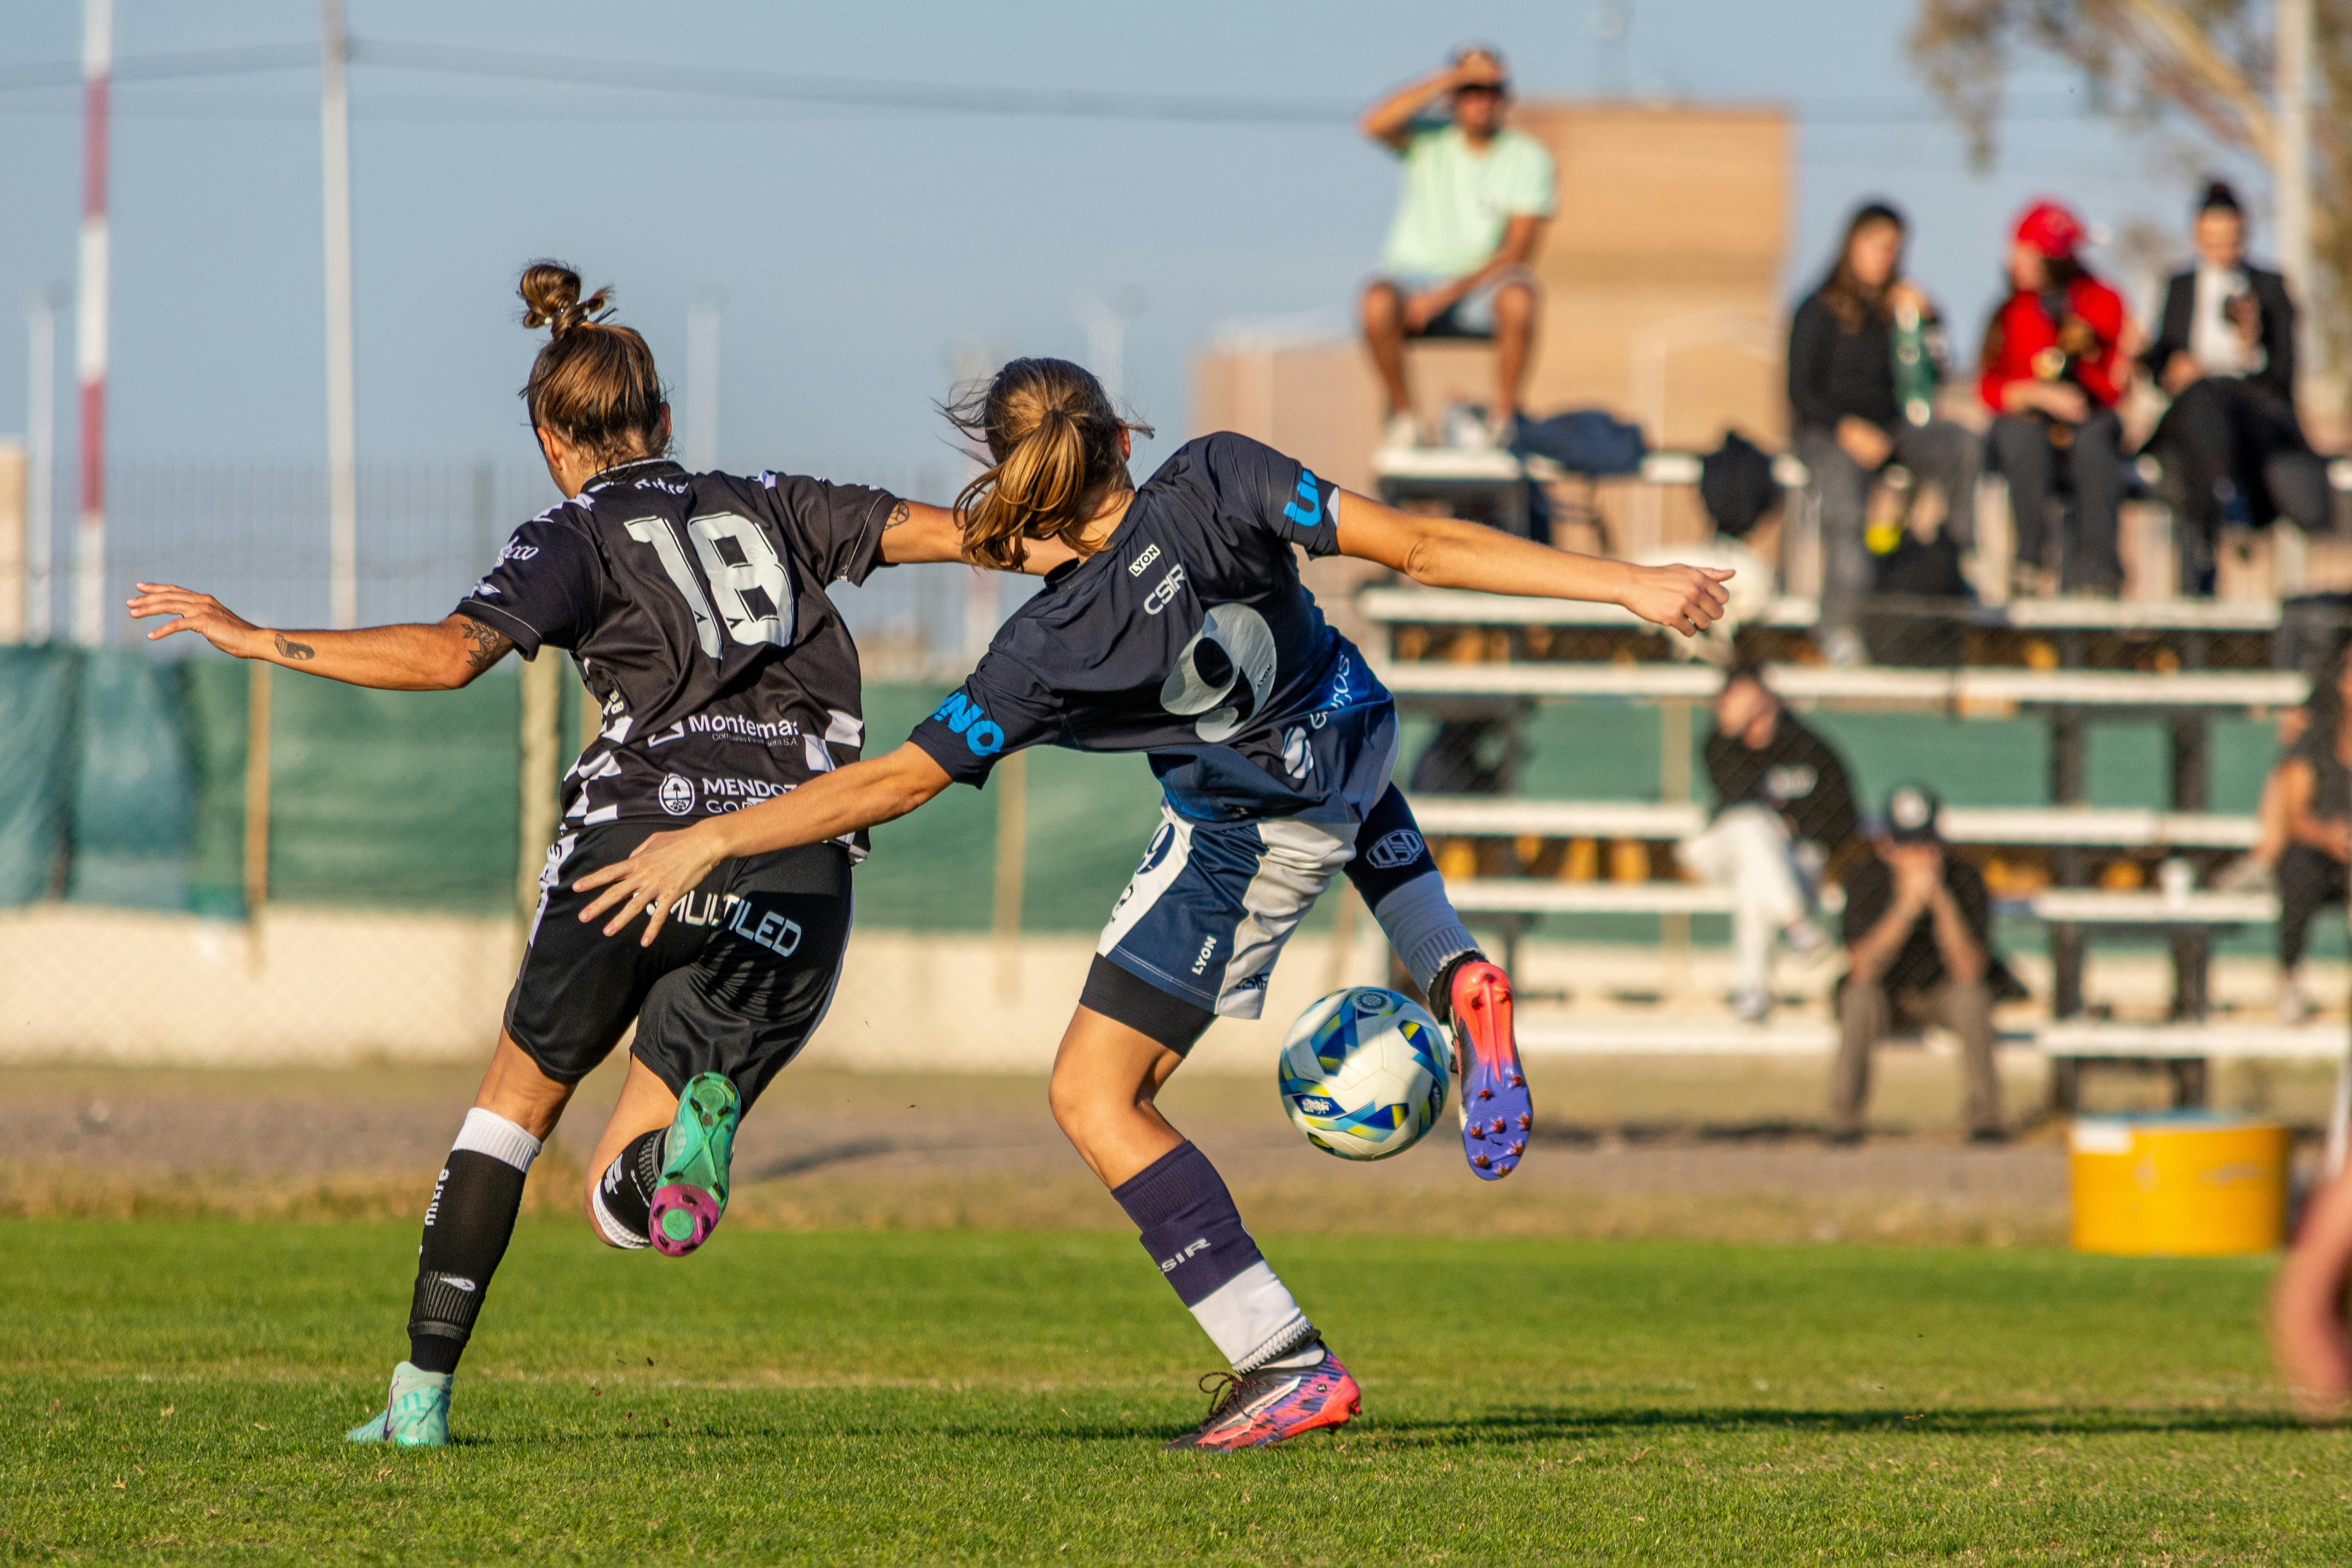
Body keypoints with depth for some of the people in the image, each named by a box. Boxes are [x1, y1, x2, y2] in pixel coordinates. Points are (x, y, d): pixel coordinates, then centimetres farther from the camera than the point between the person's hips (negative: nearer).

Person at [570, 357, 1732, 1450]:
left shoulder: (1048, 654, -28)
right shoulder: (1219, 483, -24)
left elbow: (896, 783, -23)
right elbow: (1421, 549, -24)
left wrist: (707, 841, -16)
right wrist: (1624, 583, -20)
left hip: (1247, 841, -6)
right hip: (1352, 726, 6)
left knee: (1096, 1098, 3)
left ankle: (1286, 1364, -7)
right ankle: (1452, 977, 18)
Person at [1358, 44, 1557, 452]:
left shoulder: (1528, 159, -1)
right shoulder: (1428, 140, 3)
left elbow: (1519, 251, -9)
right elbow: (1376, 124, -20)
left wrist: (1448, 294, -21)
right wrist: (1452, 77, -18)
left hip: (1483, 283, 0)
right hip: (1413, 276, 0)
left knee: (1518, 299, -36)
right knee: (1378, 304, -35)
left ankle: (1504, 419, -21)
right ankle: (1403, 416, -13)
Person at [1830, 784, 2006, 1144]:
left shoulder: (1965, 879, -21)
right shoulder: (1865, 879, -21)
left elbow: (1970, 972, -28)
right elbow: (1863, 969, -31)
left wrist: (1944, 905, -41)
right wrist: (1906, 907, -42)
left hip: (1941, 995, 0)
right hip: (1885, 997, 0)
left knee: (1973, 995, -32)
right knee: (1860, 997, -33)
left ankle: (1985, 1118, -15)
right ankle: (1843, 1123, -18)